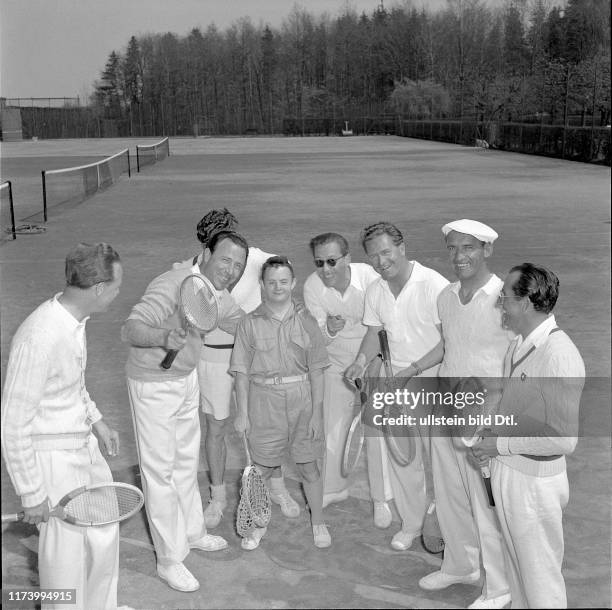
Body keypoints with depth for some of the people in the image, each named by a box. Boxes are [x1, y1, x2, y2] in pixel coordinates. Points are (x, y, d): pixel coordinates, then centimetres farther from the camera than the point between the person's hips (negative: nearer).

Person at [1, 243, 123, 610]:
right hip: (51, 459, -9)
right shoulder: (39, 339, -31)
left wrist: (97, 421, 18)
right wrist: (31, 494, -18)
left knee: (104, 530, 23)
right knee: (67, 549, 9)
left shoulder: (73, 318, -4)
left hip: (81, 443, 9)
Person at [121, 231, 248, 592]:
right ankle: (170, 560, 14)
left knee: (187, 461, 21)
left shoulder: (220, 296, -2)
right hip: (153, 385, -8)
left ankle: (192, 532, 41)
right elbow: (131, 328, -38)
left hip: (187, 379, 8)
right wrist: (165, 337, -55)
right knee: (160, 470, 2)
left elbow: (243, 324, 17)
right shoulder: (173, 285, -28)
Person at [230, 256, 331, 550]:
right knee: (262, 469, 9)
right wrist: (242, 413, -2)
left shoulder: (305, 321, 0)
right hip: (264, 399, 0)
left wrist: (316, 412, -1)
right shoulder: (250, 324, -2)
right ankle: (258, 523, 30)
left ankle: (318, 522, 29)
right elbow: (242, 372, 1)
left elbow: (316, 371, 2)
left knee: (308, 467, 10)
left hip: (302, 398, 1)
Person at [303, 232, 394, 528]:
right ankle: (333, 487, 36)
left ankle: (381, 500, 20)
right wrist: (330, 329, -35)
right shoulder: (312, 286, -18)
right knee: (332, 429, 11)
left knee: (377, 432, 0)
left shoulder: (369, 276, -26)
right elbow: (318, 337, -13)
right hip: (337, 364, 3)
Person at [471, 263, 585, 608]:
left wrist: (501, 445, -19)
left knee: (541, 575, 10)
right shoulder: (520, 343, 3)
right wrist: (491, 434, 3)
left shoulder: (559, 355, -25)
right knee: (517, 563, 24)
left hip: (535, 482, -8)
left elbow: (564, 440, -27)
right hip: (506, 471, 8)